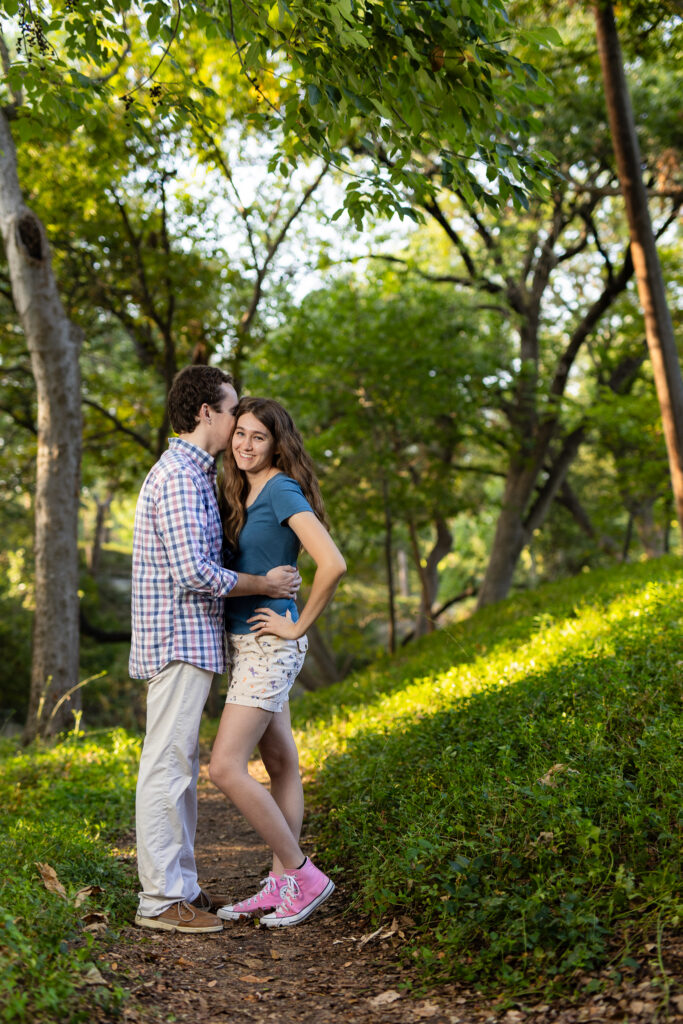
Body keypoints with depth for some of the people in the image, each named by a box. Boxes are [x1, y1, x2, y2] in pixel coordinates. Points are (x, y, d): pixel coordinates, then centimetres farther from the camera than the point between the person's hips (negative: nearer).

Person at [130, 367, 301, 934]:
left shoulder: (194, 473, 18)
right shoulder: (179, 476, -16)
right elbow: (193, 572, -24)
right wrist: (265, 584, -12)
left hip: (190, 640, 11)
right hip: (179, 640, -11)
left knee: (181, 765, 13)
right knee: (167, 765, -5)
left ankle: (181, 884, 21)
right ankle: (160, 899, 1)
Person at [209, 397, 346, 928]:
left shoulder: (283, 491, -16)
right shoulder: (244, 494, 11)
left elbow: (333, 564, -28)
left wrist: (298, 625, -18)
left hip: (269, 646, -9)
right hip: (246, 644, 9)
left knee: (226, 769, -12)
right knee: (281, 764, 13)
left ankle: (304, 874, -1)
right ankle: (281, 884, 21)